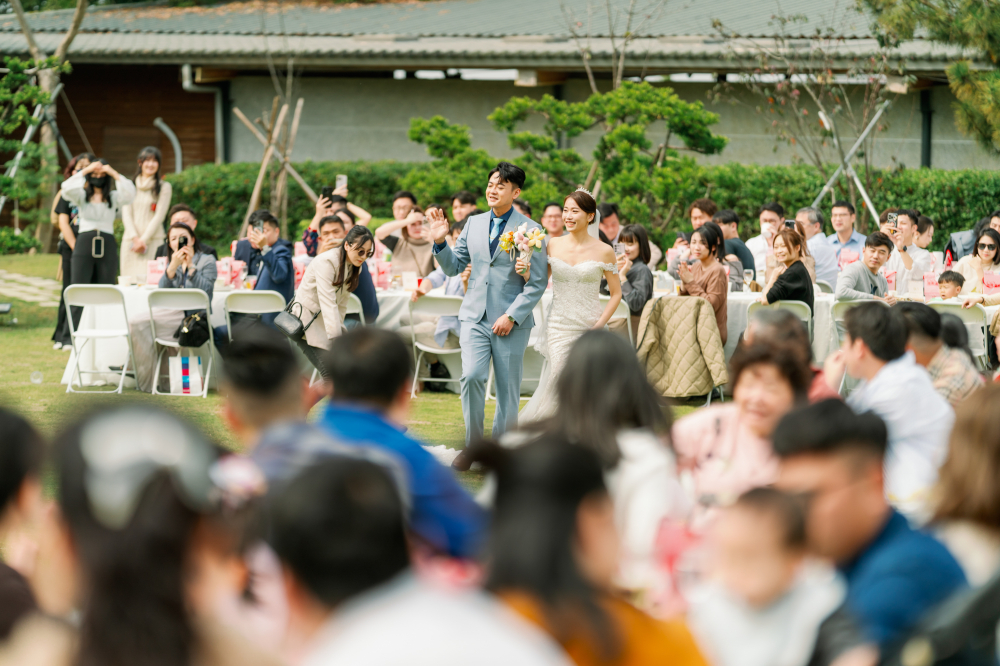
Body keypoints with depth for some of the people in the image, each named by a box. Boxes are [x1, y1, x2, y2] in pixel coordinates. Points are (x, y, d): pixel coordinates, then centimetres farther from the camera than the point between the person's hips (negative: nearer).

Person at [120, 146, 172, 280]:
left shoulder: (164, 187, 5)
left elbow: (159, 216, -1)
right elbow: (126, 214, 7)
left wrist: (144, 240, -8)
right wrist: (135, 238, -7)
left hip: (153, 241, -3)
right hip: (130, 240, 3)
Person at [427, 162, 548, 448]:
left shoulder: (530, 230, -4)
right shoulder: (474, 224, 9)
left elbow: (537, 283, -6)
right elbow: (454, 267, 14)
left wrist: (511, 316, -14)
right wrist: (440, 242, -4)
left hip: (512, 321, -3)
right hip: (475, 317, 3)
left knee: (508, 388, 4)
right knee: (471, 376, -15)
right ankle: (472, 445, -1)